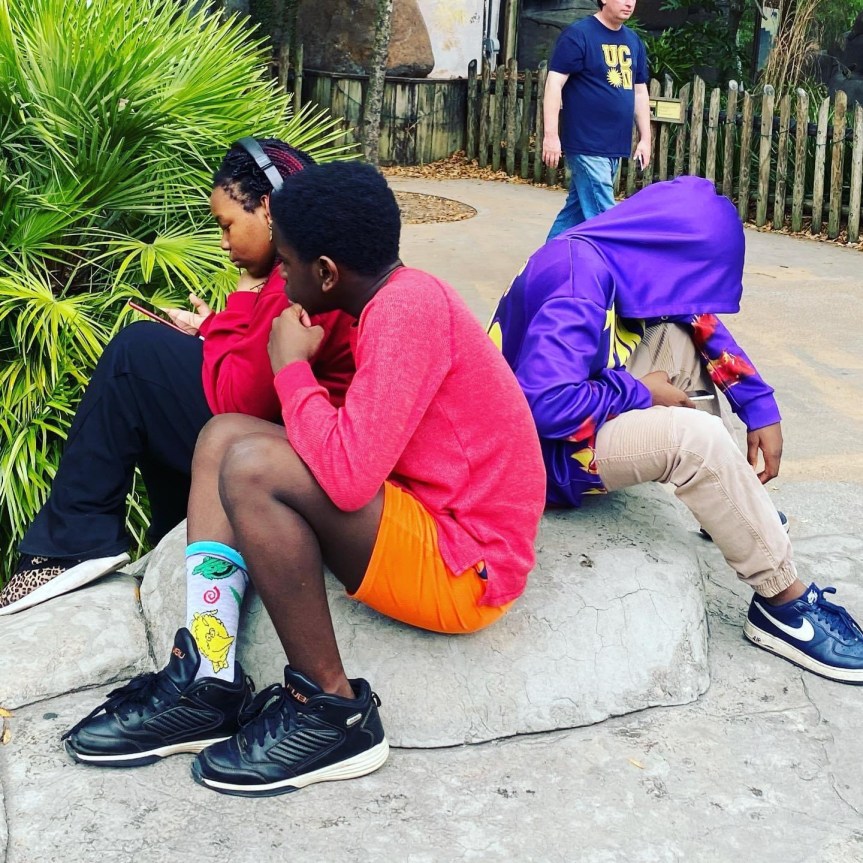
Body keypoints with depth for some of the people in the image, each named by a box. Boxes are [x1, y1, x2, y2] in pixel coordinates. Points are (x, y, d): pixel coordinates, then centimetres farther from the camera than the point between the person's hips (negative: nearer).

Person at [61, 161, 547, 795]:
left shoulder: (408, 307, -21)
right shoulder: (394, 298, 9)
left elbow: (349, 475, -30)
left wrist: (293, 365, -17)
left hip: (465, 572, -10)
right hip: (424, 516, 10)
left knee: (253, 466, -26)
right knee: (225, 436, 6)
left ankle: (332, 713, -10)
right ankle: (207, 685, -2)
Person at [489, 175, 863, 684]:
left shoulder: (625, 257, -1)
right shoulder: (580, 282, -27)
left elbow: (700, 318, 8)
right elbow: (546, 404, -36)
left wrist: (760, 407, -2)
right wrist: (639, 392, -19)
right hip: (546, 451, -9)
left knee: (683, 333, 1)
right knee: (696, 437, -27)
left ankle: (729, 505, 9)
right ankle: (786, 603, -12)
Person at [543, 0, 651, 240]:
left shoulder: (633, 42, 14)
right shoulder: (578, 34, -8)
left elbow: (639, 92, 20)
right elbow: (554, 84, -13)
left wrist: (645, 138, 16)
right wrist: (551, 135, -19)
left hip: (616, 145, 7)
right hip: (587, 144, -7)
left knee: (578, 208, 12)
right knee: (602, 217, -9)